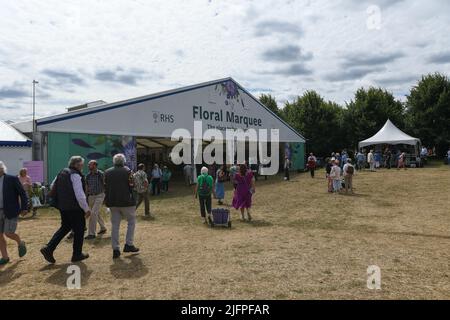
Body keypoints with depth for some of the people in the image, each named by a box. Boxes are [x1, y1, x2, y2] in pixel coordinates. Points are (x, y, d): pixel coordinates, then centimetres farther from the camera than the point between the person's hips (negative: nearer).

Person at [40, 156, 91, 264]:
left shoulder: (61, 173, 11)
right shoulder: (75, 175, -16)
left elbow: (53, 188, 20)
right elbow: (80, 195, -21)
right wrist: (87, 209, -15)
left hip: (62, 207, 8)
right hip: (75, 208, -8)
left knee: (65, 227, 21)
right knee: (79, 230, 6)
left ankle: (48, 249, 11)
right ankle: (77, 255, 15)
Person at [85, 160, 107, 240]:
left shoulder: (101, 174, -11)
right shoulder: (88, 175, 4)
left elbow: (105, 185, -7)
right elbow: (87, 187, 13)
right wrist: (87, 198, 12)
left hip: (99, 196, -6)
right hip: (91, 196, 6)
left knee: (93, 213, -14)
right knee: (97, 213, 16)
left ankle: (91, 233, -9)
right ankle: (103, 228, 35)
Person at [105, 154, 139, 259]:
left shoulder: (107, 172, 5)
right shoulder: (127, 171, -8)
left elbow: (105, 187, 6)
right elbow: (131, 186, -10)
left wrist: (108, 200, 13)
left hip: (112, 203, 4)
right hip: (126, 201, -4)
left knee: (115, 225, 9)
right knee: (131, 222, 12)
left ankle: (115, 249, 9)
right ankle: (129, 245, 6)